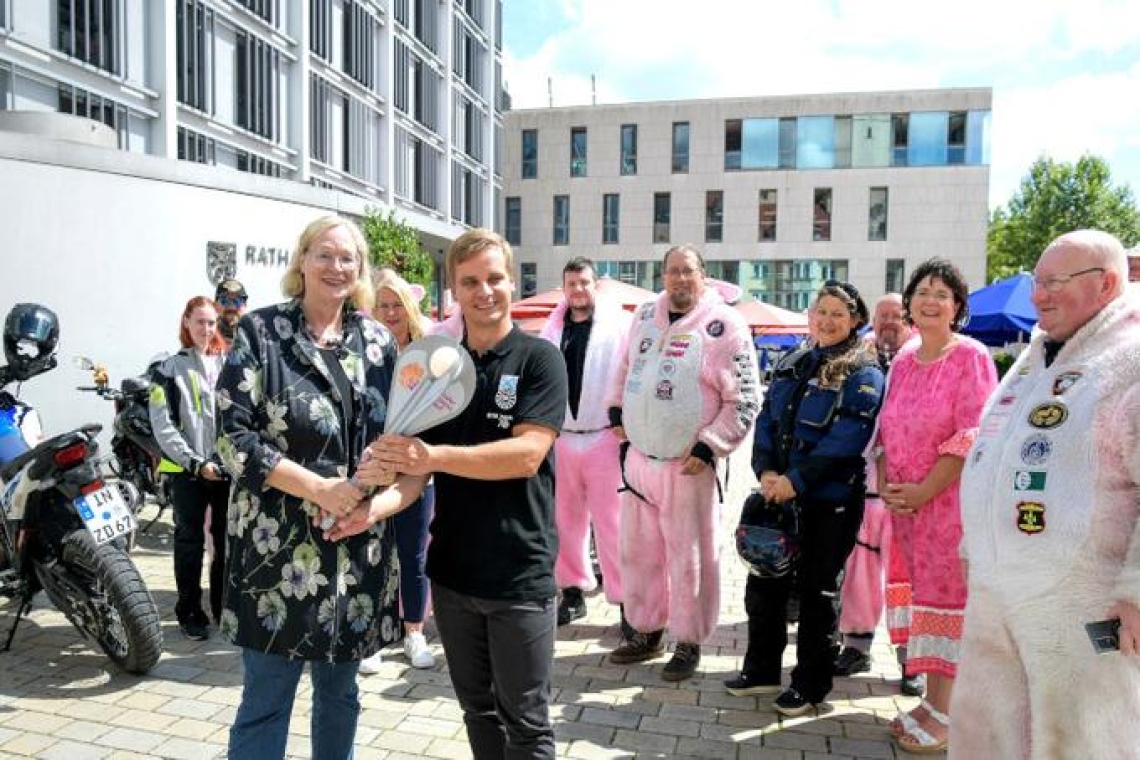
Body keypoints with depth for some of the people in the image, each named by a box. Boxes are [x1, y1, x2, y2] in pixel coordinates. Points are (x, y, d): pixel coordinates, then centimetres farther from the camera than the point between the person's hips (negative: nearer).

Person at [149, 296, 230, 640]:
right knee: (190, 542, 7)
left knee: (228, 541, 9)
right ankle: (190, 613, 18)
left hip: (228, 467, 2)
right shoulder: (170, 369, 2)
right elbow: (163, 426, -4)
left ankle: (226, 608, 22)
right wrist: (195, 462, -12)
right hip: (188, 470, -2)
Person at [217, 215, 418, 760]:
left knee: (340, 689, 17)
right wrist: (319, 489, -18)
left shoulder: (378, 341, 8)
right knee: (266, 699, 4)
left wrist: (378, 503, -9)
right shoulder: (259, 331, -3)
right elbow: (233, 435, -10)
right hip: (279, 548, -3)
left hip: (357, 547, 4)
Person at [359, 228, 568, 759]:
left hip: (519, 571, -4)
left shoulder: (538, 358, -9)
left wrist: (434, 457, -31)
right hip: (452, 568, 5)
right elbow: (416, 459, 3)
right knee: (477, 708, 21)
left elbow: (526, 455, -21)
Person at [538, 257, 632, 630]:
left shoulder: (619, 323, -3)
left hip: (605, 437, -4)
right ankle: (573, 590, 27)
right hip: (560, 437, 5)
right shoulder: (552, 329, 10)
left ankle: (623, 598, 9)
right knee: (566, 519, 13)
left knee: (610, 523, -1)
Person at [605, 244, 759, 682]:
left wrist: (708, 448, -15)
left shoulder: (724, 326, -11)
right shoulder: (645, 315, 7)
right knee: (638, 551, 16)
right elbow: (625, 368, 23)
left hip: (688, 465, -6)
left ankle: (689, 644, 24)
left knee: (688, 559, 5)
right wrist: (617, 413, 13)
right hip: (638, 457, 6)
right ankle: (647, 632, 35)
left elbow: (743, 402, -12)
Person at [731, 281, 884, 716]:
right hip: (779, 495, 6)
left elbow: (846, 438, -17)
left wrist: (796, 480, -21)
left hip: (830, 501, -6)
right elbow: (767, 420, 9)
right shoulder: (792, 368, 12)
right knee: (763, 582, 11)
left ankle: (810, 684, 22)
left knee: (815, 590, 5)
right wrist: (766, 470, -7)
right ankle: (761, 669, 28)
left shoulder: (863, 375, -7)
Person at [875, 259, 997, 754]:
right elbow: (886, 428, 14)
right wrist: (884, 482, 0)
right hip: (903, 503, 6)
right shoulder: (903, 360, 11)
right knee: (916, 589, 11)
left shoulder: (971, 357, -9)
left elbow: (972, 437, -15)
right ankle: (932, 700, 24)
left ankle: (942, 713, 13)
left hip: (949, 500, -6)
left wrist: (924, 491, -16)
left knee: (944, 598, 1)